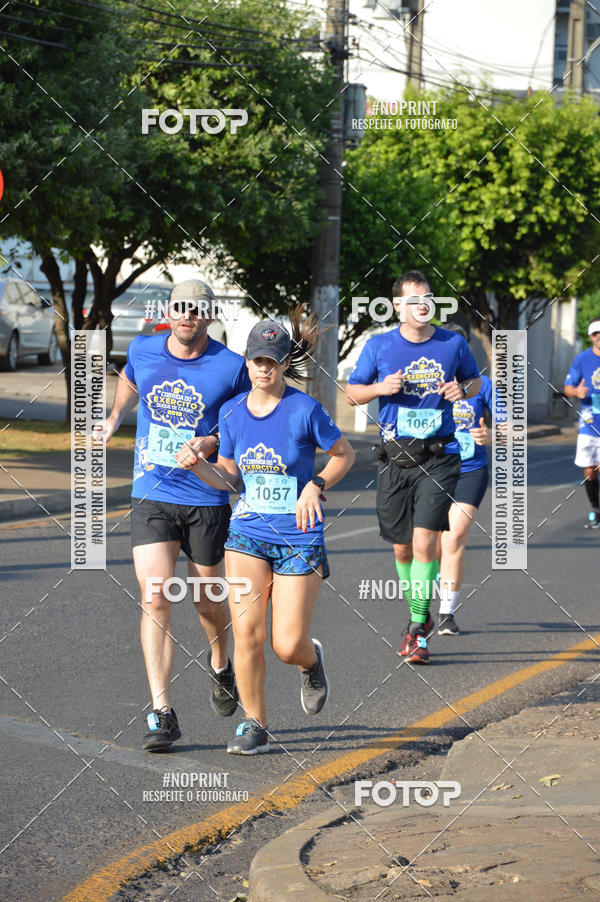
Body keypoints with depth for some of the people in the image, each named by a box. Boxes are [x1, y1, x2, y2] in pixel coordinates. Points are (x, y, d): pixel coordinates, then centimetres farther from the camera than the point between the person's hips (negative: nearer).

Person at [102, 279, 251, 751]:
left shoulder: (231, 367, -7)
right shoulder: (143, 350, 3)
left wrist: (214, 442, -13)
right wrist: (114, 417, 15)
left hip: (207, 499, -1)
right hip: (151, 496, 1)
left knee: (208, 599, 13)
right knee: (155, 599, -12)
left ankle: (221, 665, 47)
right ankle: (162, 713, -13)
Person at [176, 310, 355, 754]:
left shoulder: (305, 410, -10)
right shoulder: (232, 412, 3)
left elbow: (344, 454, 4)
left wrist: (316, 486, -12)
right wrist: (197, 464, -7)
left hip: (300, 538, -3)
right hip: (248, 534, 3)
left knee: (288, 646, -5)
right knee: (247, 633, -11)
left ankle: (312, 660, 34)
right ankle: (254, 726, 4)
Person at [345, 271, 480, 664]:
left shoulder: (453, 344, 3)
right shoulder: (379, 346, 2)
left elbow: (474, 380, 18)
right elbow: (352, 392, 9)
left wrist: (463, 390, -5)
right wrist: (380, 388, -12)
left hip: (439, 458, -2)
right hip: (396, 459, 2)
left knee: (425, 541, -15)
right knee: (402, 548, 9)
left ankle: (417, 630, -7)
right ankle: (420, 615, 33)